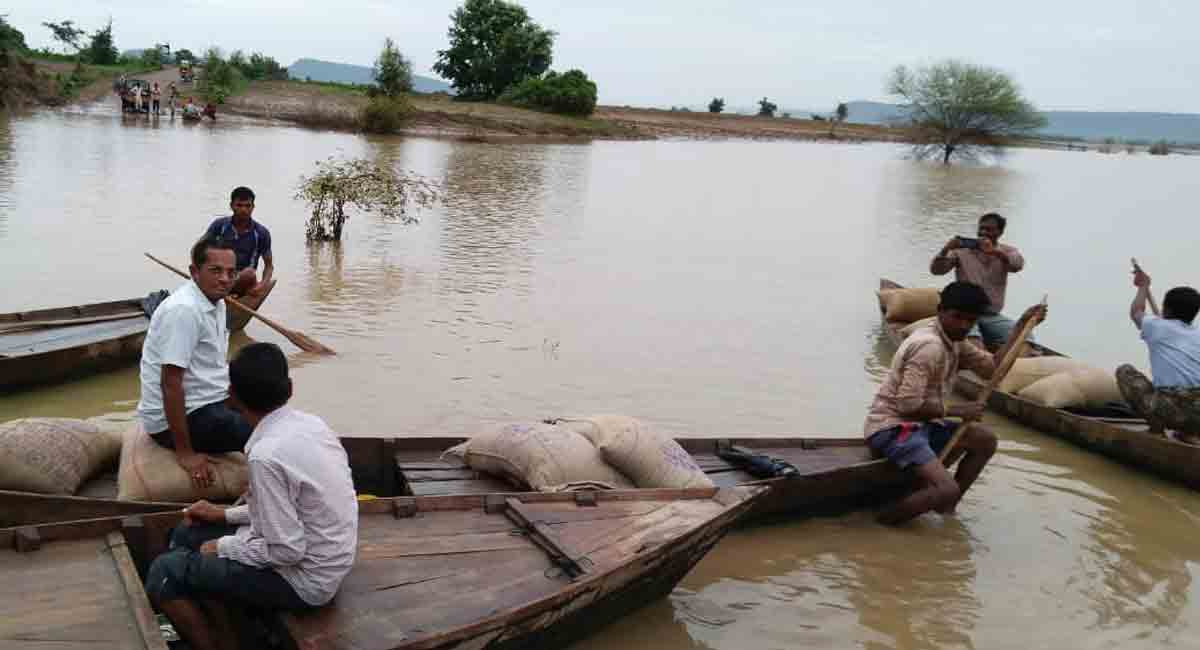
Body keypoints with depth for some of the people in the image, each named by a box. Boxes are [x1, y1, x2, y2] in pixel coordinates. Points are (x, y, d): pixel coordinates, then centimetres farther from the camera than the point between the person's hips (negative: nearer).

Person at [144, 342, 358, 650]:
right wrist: (226, 514, 12)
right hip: (316, 557, 8)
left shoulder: (267, 455, -27)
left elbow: (286, 551, -24)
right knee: (186, 534, 16)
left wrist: (223, 547, -9)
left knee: (165, 572, -3)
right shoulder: (311, 423, -2)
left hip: (303, 579, -8)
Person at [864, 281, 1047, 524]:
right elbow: (908, 405, -25)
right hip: (892, 429, -10)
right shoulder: (929, 346, -20)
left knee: (985, 440, 15)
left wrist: (1021, 326, 8)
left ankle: (946, 507, 14)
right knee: (947, 490, -26)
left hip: (919, 425, 10)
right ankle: (885, 521, -6)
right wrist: (955, 410, -13)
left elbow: (992, 368, 12)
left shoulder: (953, 341, 11)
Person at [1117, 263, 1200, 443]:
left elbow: (1135, 312, 36)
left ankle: (1156, 428, 8)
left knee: (1124, 371, 18)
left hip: (1169, 410, -5)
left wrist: (1143, 286, 51)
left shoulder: (1158, 326, 11)